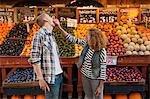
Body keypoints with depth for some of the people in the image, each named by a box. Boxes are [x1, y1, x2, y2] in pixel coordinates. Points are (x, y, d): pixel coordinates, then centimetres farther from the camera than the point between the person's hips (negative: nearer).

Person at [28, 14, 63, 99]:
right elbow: (34, 58, -16)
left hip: (59, 75, 8)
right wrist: (41, 79, -18)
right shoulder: (40, 34, -11)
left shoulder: (51, 35, 14)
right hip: (51, 77, -8)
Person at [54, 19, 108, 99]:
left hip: (95, 79, -5)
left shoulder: (101, 51, -24)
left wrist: (100, 86, -18)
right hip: (85, 76, 5)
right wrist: (59, 27, -8)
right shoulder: (86, 43, -9)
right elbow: (72, 39, -4)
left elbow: (103, 69, -19)